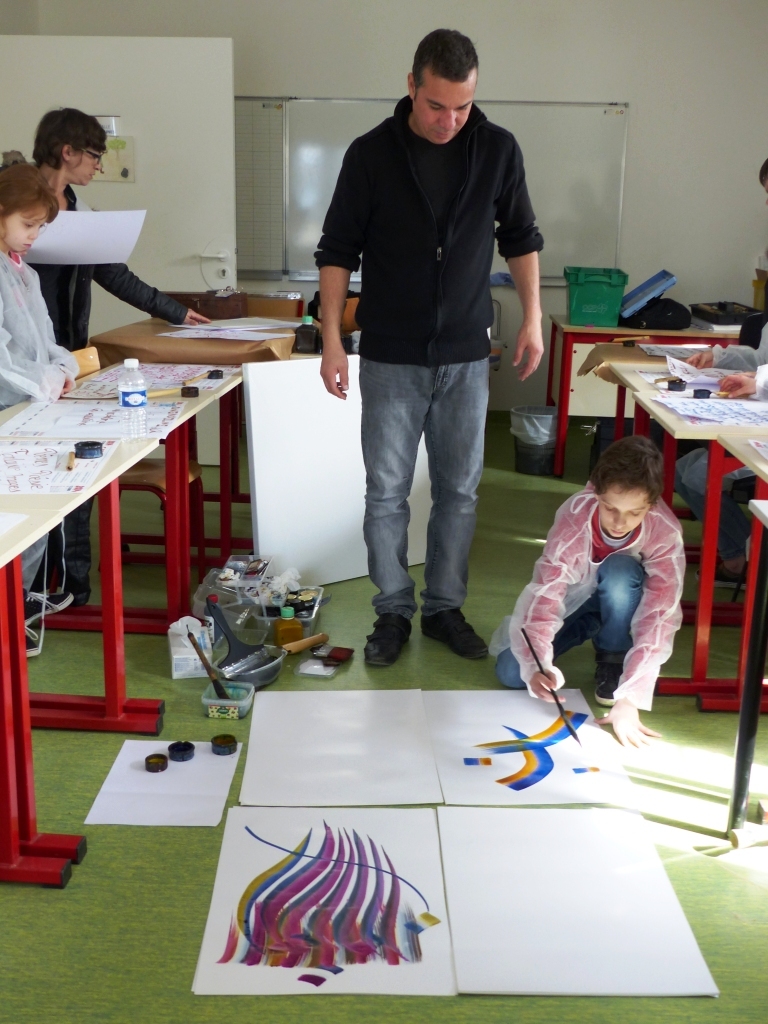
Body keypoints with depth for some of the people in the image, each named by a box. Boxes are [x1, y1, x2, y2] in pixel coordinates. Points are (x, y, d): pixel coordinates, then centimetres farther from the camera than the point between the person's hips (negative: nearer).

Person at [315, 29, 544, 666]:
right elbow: (338, 251, -1)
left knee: (459, 490, 8)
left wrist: (533, 317, 4)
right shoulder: (371, 154, -6)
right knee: (386, 492, 3)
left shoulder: (498, 149, -1)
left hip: (466, 357, 2)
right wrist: (332, 339, -6)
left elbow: (520, 238, 10)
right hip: (390, 358, -1)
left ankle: (445, 607, 23)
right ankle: (393, 611, 19)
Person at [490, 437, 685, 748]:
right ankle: (588, 629, 9)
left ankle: (612, 662, -9)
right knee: (511, 672, -19)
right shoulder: (574, 518, -35)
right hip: (571, 598, 1)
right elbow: (546, 592, -38)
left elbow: (660, 615, -34)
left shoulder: (665, 531, -32)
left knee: (621, 571, -37)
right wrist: (538, 665, -54)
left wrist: (630, 698, -41)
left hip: (621, 601, 0)